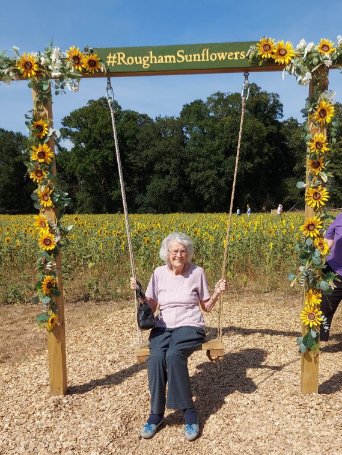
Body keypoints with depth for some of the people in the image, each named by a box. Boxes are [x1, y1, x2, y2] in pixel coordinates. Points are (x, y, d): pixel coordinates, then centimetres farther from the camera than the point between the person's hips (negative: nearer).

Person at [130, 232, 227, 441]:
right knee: (156, 358, -29)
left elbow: (206, 306, 7)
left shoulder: (197, 272, -2)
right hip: (163, 327, 3)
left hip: (189, 326, -2)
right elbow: (151, 307, 10)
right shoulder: (159, 273, 4)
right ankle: (156, 413, -10)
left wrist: (217, 293, -11)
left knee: (173, 355, -34)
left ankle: (189, 411, -15)